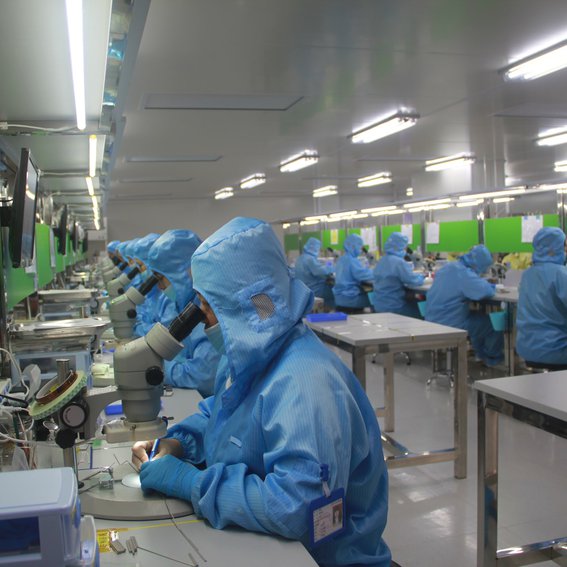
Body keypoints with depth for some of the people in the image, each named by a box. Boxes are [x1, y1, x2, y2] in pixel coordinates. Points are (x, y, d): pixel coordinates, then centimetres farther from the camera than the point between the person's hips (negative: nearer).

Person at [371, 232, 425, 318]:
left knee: (412, 302, 23)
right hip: (392, 308, -8)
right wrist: (421, 277, 5)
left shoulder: (381, 261, 10)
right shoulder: (399, 262, -18)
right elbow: (413, 281, -16)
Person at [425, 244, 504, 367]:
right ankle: (492, 357, 28)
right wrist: (492, 287, -6)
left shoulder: (448, 267, 7)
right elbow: (485, 291, -30)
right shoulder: (463, 273, -22)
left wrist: (487, 284, 11)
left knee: (477, 317, 28)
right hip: (449, 325, -9)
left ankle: (482, 355, 40)